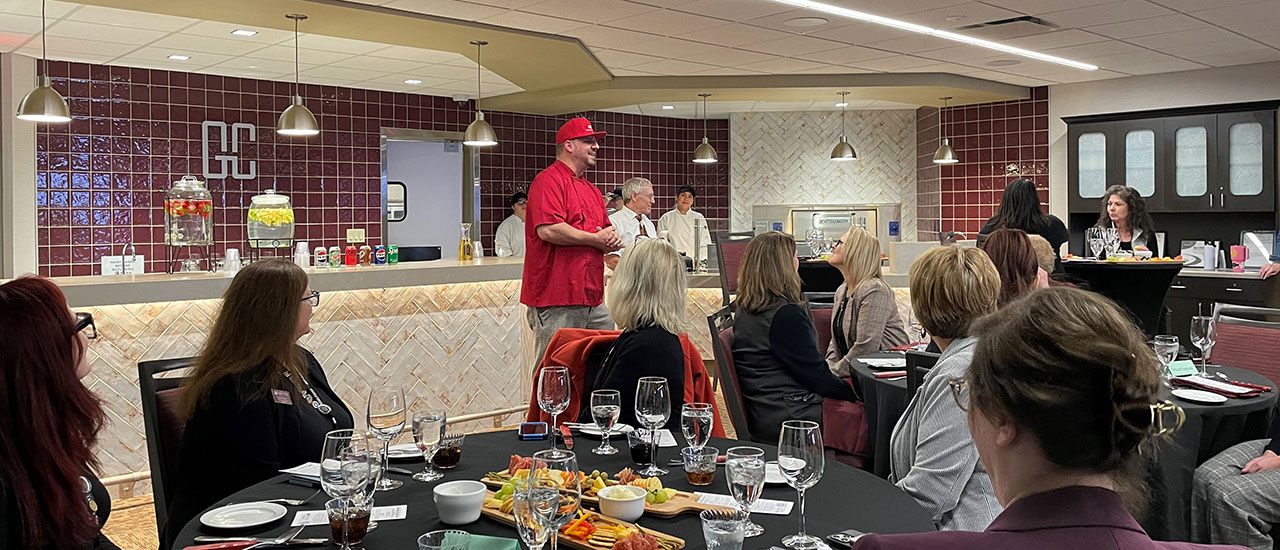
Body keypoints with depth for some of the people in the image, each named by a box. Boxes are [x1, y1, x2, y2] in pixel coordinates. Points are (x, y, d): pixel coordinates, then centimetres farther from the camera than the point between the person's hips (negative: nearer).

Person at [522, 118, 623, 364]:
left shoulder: (591, 190, 22)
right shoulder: (548, 180, -8)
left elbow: (607, 231, 28)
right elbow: (548, 230, -22)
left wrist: (612, 239, 1)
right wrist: (596, 239, -10)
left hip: (593, 300, 9)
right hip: (556, 301, -9)